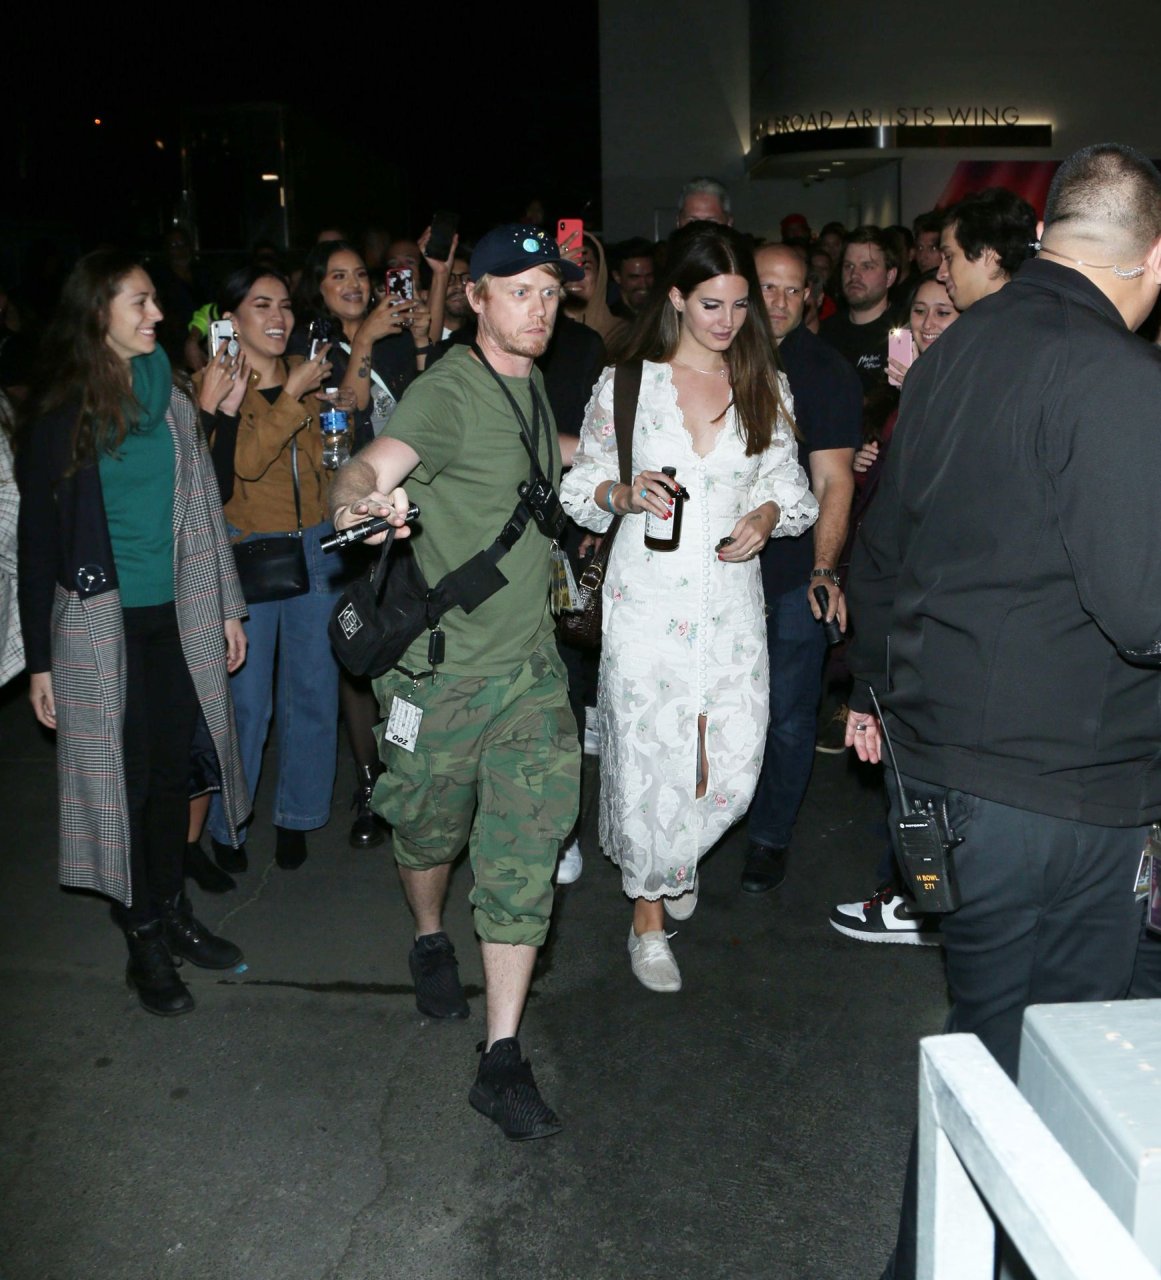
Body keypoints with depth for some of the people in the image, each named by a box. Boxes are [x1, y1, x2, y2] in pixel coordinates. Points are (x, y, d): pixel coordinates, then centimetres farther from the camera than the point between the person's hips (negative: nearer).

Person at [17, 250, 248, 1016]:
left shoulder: (170, 397, 6)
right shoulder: (62, 417, -5)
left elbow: (203, 507, 11)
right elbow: (39, 540, -3)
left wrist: (227, 606, 9)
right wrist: (40, 660, -5)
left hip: (179, 617, 4)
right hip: (101, 625, -4)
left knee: (175, 770, 11)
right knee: (126, 778, 4)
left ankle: (173, 914, 28)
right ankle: (144, 941, 18)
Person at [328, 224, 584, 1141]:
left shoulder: (533, 387, 10)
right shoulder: (450, 390, -13)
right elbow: (375, 464, -32)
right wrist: (360, 499, -52)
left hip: (530, 661, 5)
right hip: (441, 661, -5)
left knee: (526, 849, -3)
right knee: (431, 825, 15)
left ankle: (503, 1060, 3)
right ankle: (430, 938, 49)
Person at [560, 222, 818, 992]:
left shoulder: (766, 386, 9)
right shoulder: (625, 382, 3)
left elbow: (792, 487, 14)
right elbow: (581, 485, 7)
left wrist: (767, 515, -8)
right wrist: (626, 495, -13)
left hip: (731, 594, 2)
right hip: (648, 592, -2)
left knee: (737, 761, 0)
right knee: (651, 754, -1)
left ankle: (680, 854, 36)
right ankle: (648, 917, 21)